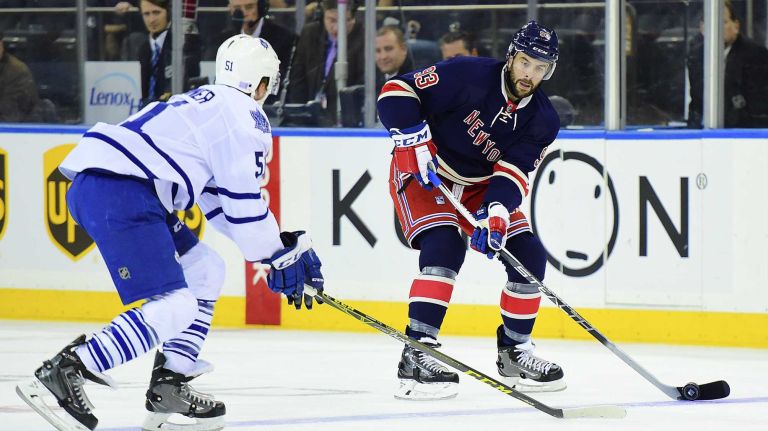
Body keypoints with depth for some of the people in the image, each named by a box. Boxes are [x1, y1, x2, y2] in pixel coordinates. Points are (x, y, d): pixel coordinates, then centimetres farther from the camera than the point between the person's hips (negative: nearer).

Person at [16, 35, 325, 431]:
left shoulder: (205, 103, 30)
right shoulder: (245, 116, 1)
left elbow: (219, 199, 30)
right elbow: (244, 202, -4)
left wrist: (284, 243, 28)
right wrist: (280, 256, 7)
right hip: (120, 193, -10)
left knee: (203, 270, 21)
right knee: (174, 307, -15)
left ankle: (168, 386, 16)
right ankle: (62, 374, -23)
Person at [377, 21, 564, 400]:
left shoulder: (542, 121, -8)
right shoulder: (468, 75, -23)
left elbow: (513, 174, -17)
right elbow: (397, 93, -22)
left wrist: (496, 212, -35)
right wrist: (416, 145, -30)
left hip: (479, 186, 6)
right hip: (422, 175, -6)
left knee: (528, 253, -4)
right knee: (445, 247, -28)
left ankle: (514, 349, 14)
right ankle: (416, 357, -30)